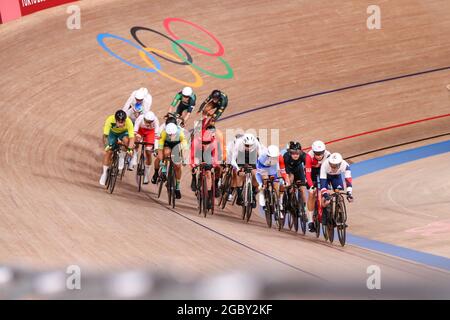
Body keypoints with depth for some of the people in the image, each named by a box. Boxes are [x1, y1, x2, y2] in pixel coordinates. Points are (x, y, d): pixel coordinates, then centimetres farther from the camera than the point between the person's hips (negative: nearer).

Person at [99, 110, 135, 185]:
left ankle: (121, 158, -7)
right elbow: (105, 135, -35)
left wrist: (130, 149, -53)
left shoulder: (129, 122, -38)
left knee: (126, 140, -33)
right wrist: (106, 145, -48)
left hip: (124, 133, -1)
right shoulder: (110, 120, -38)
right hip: (113, 132, 1)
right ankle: (105, 173, 9)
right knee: (108, 152, -7)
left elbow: (131, 137, -40)